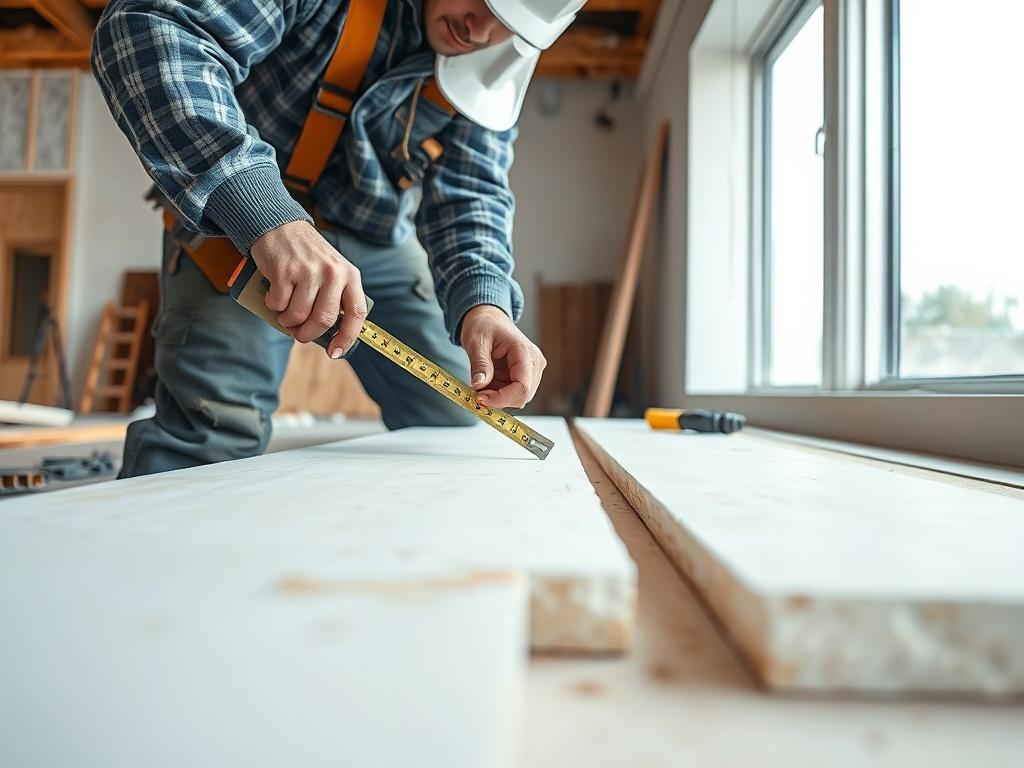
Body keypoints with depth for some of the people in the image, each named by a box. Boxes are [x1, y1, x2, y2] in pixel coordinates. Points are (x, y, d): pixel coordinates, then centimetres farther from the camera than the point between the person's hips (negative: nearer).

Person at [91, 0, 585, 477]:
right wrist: (265, 216, -51)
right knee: (213, 427, -23)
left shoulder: (493, 59, -8)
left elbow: (469, 190, -14)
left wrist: (481, 300, -36)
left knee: (463, 428, 6)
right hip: (231, 218, -4)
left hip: (379, 240, 5)